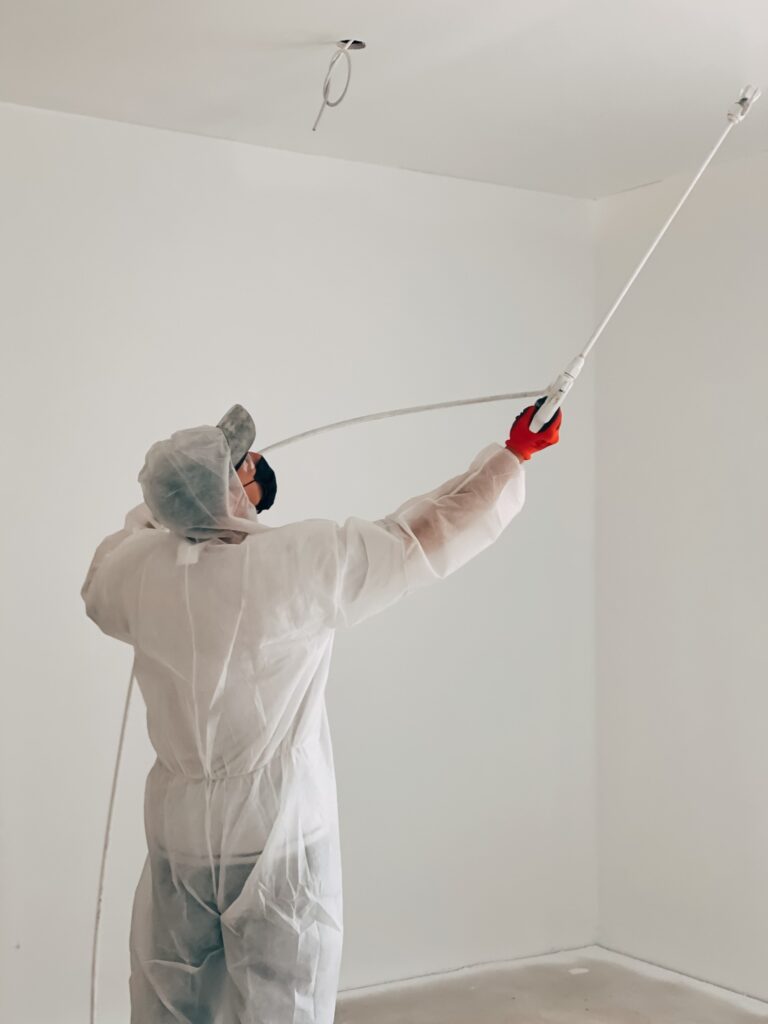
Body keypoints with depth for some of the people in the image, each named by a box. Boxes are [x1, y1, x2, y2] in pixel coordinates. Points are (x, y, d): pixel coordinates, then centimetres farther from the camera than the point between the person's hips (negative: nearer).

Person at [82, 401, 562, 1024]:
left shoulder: (138, 569, -5)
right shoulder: (301, 562, -18)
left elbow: (99, 592, 20)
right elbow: (428, 538, -9)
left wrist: (167, 501, 27)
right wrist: (514, 455, 3)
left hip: (177, 838, 5)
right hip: (278, 838, -4)